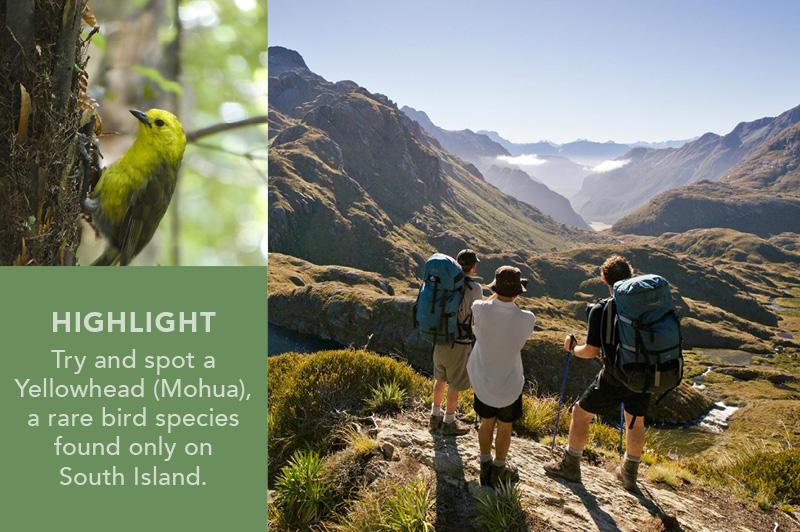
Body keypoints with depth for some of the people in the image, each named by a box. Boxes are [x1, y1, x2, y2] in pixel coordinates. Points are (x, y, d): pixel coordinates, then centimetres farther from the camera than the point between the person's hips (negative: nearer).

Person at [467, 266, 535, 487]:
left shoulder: (480, 309, -23)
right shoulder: (527, 319, -24)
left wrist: (497, 294, 5)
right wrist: (512, 300, -2)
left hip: (481, 380, 2)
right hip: (509, 385, -1)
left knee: (486, 423, 22)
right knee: (504, 427, 20)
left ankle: (485, 467, 39)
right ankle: (499, 471, 38)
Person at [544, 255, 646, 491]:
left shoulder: (601, 309, -16)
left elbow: (591, 351, -15)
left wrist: (572, 347, 4)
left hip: (614, 379, -5)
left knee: (581, 413, 14)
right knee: (636, 422, 24)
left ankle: (570, 467, 25)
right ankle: (629, 474, 40)